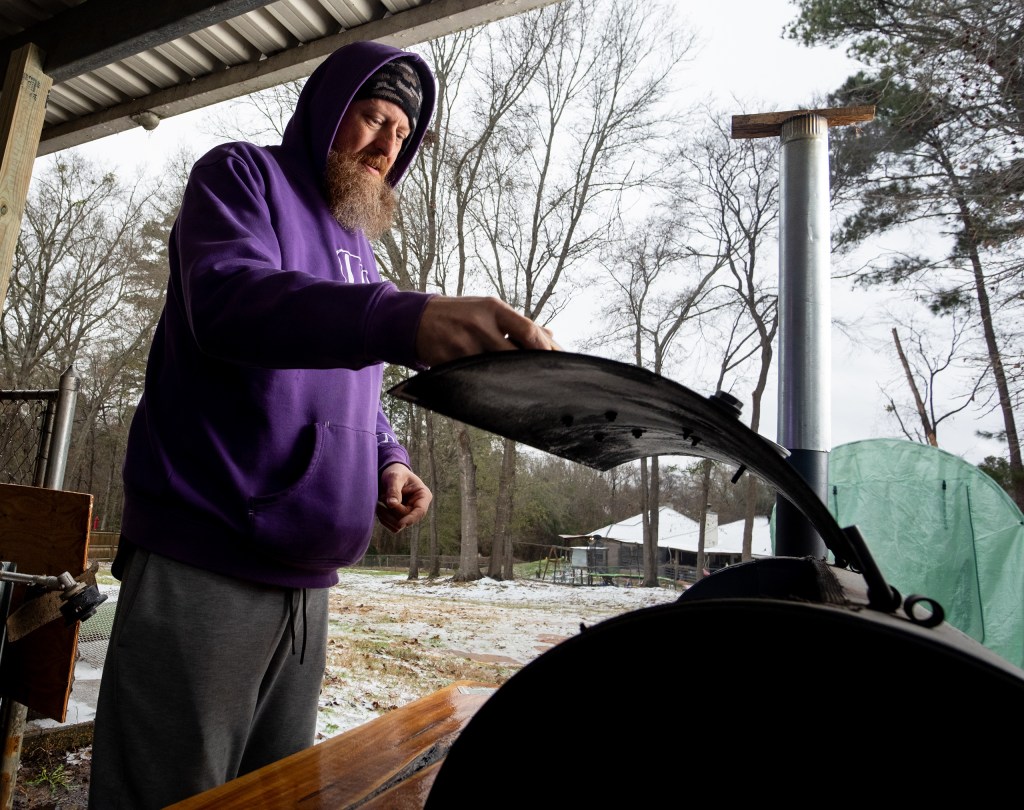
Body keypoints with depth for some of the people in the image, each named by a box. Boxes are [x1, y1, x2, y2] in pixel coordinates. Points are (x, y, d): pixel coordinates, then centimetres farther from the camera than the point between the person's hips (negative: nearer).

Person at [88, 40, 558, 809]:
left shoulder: (359, 252, 19)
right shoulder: (243, 177, -1)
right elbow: (226, 297, -24)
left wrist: (388, 459, 2)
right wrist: (405, 319, -41)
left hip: (306, 580, 7)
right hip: (203, 564, -7)